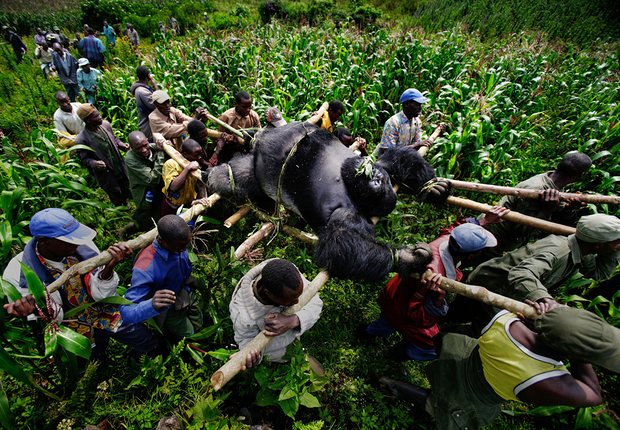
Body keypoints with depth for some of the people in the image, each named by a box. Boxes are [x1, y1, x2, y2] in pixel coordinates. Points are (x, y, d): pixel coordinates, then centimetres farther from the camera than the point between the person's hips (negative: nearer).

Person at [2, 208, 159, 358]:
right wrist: (36, 310, -43)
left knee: (150, 345, 13)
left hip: (104, 312, 1)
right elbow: (54, 317, -21)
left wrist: (109, 267, -41)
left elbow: (100, 294, -21)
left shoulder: (83, 246, -24)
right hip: (74, 329, -1)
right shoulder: (18, 272, -25)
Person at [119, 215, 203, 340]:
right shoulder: (145, 268, -45)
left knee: (199, 326, 26)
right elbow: (126, 312, -43)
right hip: (168, 308, -5)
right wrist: (152, 305, -61)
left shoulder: (177, 238, -28)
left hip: (187, 291, 6)